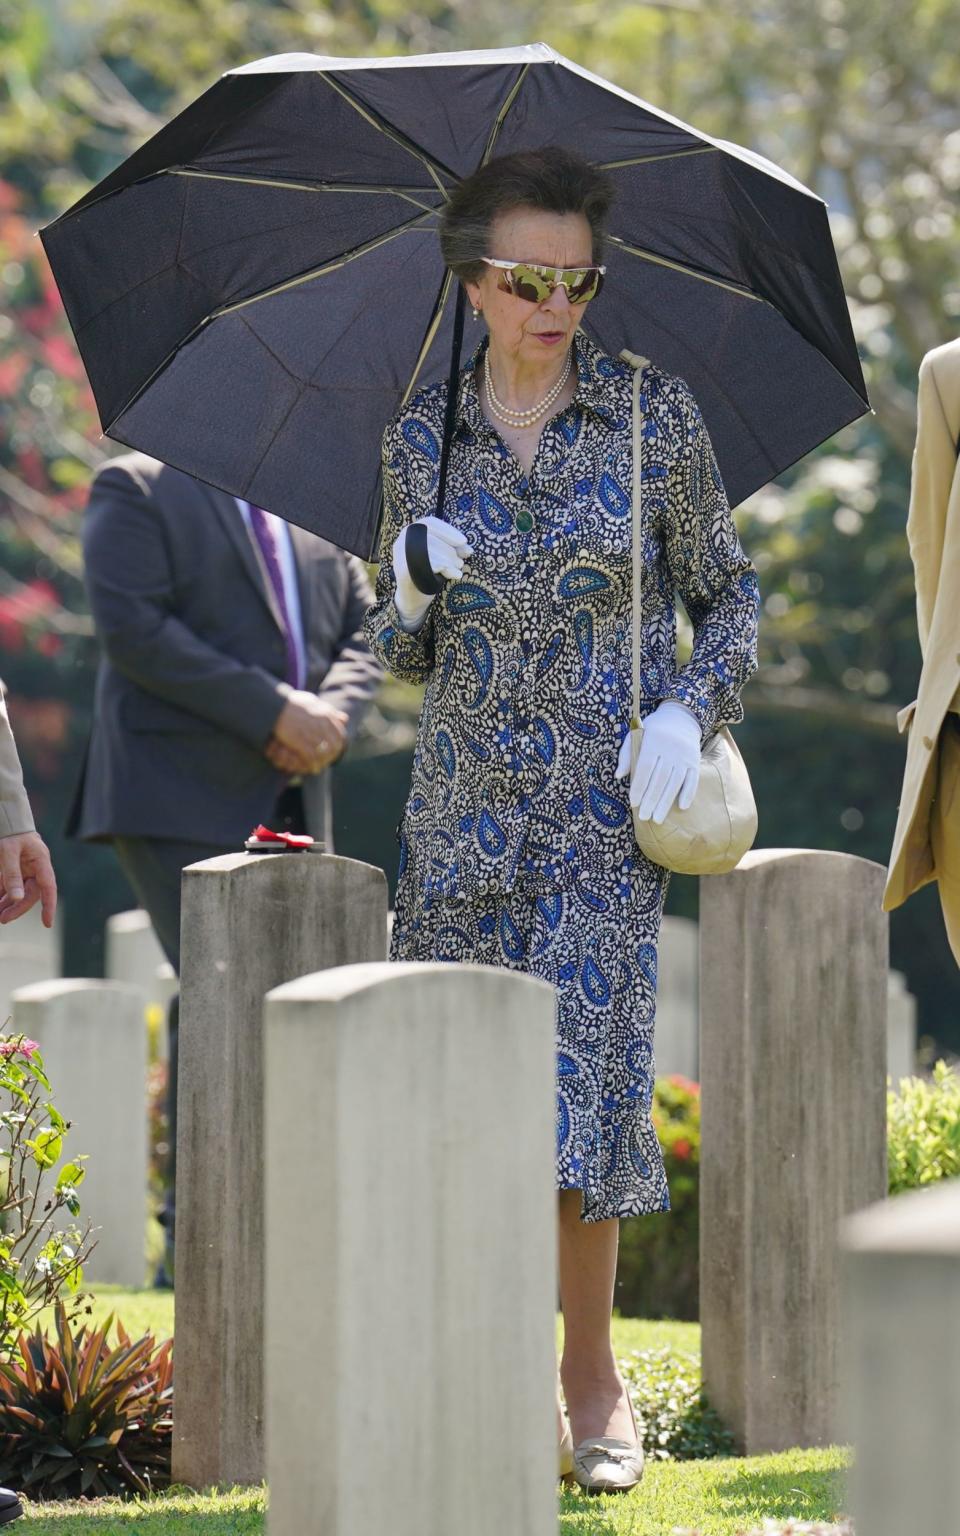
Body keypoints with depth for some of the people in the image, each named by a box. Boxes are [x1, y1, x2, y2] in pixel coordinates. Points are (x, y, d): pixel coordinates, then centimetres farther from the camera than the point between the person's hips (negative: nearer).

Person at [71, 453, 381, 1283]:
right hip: (177, 798, -7)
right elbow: (132, 627, -12)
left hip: (290, 800, 7)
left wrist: (331, 716, -8)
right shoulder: (137, 488, 0)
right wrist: (273, 710, -16)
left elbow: (362, 634, 15)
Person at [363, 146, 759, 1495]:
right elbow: (404, 657, 13)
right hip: (463, 805, 2)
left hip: (605, 802, -2)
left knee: (579, 1073, -12)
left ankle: (593, 1378, 1)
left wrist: (690, 711, -8)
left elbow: (730, 594, 9)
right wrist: (409, 595, -10)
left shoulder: (656, 417, 0)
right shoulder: (420, 440, 5)